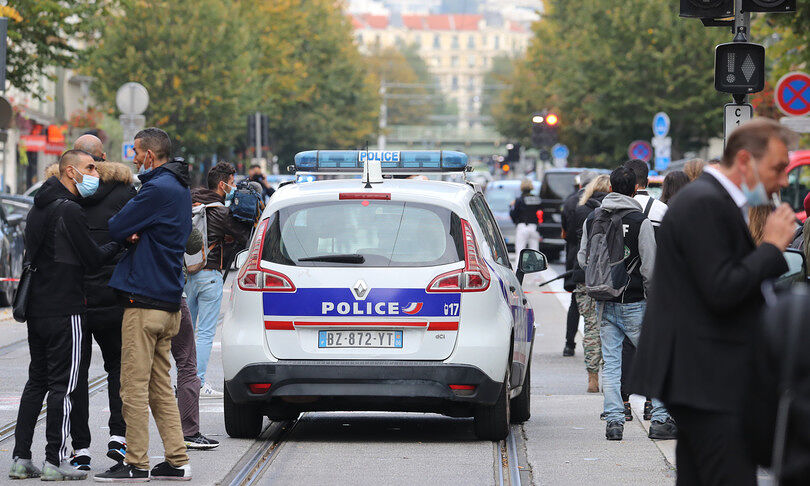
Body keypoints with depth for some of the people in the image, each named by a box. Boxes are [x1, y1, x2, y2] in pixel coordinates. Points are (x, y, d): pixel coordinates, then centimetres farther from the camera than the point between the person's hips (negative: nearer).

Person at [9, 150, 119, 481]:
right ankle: (55, 460, -5)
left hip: (35, 308, 9)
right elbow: (93, 258, -12)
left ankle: (21, 458, 10)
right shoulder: (69, 211, -14)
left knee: (36, 382, 12)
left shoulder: (38, 209, 15)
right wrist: (121, 243, 3)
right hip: (64, 310, -9)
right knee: (63, 384, -5)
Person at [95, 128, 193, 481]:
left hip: (144, 300, -10)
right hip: (168, 302, 10)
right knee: (160, 386, 12)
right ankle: (177, 461, 11)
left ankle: (136, 464, -4)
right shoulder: (179, 190, 18)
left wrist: (128, 234, 8)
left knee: (134, 386, -5)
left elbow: (115, 230, -14)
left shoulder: (158, 189, -15)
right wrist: (134, 234, -5)